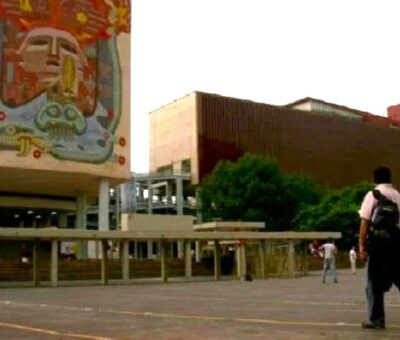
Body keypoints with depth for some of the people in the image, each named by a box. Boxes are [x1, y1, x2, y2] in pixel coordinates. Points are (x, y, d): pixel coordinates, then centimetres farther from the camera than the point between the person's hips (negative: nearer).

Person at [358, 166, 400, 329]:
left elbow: (365, 221, -9)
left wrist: (362, 244, -7)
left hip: (377, 241, -4)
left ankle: (376, 320, 9)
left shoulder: (372, 195, -3)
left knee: (375, 283, 5)